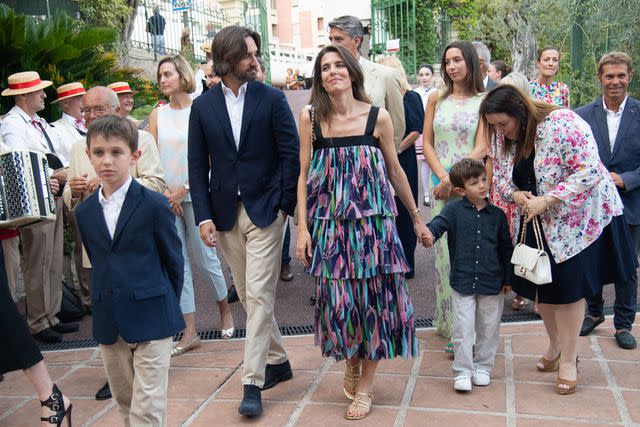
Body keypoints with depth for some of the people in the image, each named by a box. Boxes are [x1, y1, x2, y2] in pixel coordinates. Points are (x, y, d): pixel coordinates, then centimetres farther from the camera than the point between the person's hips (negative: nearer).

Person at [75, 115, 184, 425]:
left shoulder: (154, 205, -10)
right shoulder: (84, 212, 5)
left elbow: (174, 259, -3)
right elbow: (96, 262, 14)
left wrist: (166, 305, 3)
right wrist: (106, 304, 10)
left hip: (151, 319, -5)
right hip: (108, 322, 5)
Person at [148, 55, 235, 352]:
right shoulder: (157, 115, 8)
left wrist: (184, 189, -12)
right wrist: (165, 192, -7)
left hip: (194, 194, -4)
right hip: (166, 196, 4)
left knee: (204, 257, 2)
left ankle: (225, 311, 29)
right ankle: (190, 332, 11)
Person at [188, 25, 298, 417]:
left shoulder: (272, 98, -2)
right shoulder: (203, 106, 4)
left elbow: (291, 154, -2)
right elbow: (198, 165, 4)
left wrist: (286, 205, -6)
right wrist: (204, 216, -3)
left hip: (266, 209, -3)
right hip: (226, 213, 4)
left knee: (259, 296, -6)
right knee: (248, 296, 13)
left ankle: (253, 383, 3)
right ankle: (278, 361, 31)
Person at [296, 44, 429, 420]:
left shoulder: (378, 117, -2)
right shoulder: (310, 117, 0)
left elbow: (395, 171, 7)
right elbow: (304, 175, 2)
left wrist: (417, 218, 12)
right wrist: (303, 228, -4)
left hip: (371, 219, 0)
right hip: (329, 221, 1)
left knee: (373, 294, 3)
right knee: (337, 295, 4)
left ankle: (367, 383, 21)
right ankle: (351, 362, 33)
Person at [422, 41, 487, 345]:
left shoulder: (484, 101, 1)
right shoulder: (436, 99, 10)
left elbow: (481, 149, -5)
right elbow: (427, 144, 7)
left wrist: (454, 179, -13)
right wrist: (443, 178, -7)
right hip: (442, 185, 3)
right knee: (445, 250, 3)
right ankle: (449, 322, 16)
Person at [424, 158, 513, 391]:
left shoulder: (497, 214, 1)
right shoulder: (454, 210, -4)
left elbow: (507, 248, 8)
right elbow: (438, 224, -18)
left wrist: (508, 279, 9)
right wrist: (429, 233, -43)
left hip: (492, 283, 2)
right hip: (462, 282, -2)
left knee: (488, 328, 13)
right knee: (463, 328, -1)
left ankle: (483, 367, 32)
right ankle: (462, 372, 13)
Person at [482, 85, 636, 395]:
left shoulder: (562, 123, -23)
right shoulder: (508, 140, -1)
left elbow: (589, 171, -26)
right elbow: (500, 176, 8)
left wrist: (546, 200, -29)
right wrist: (515, 194, -14)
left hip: (577, 218, -6)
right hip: (537, 223, 7)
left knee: (568, 287, -2)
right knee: (542, 287, 12)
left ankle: (569, 360, 15)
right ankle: (555, 347, 34)